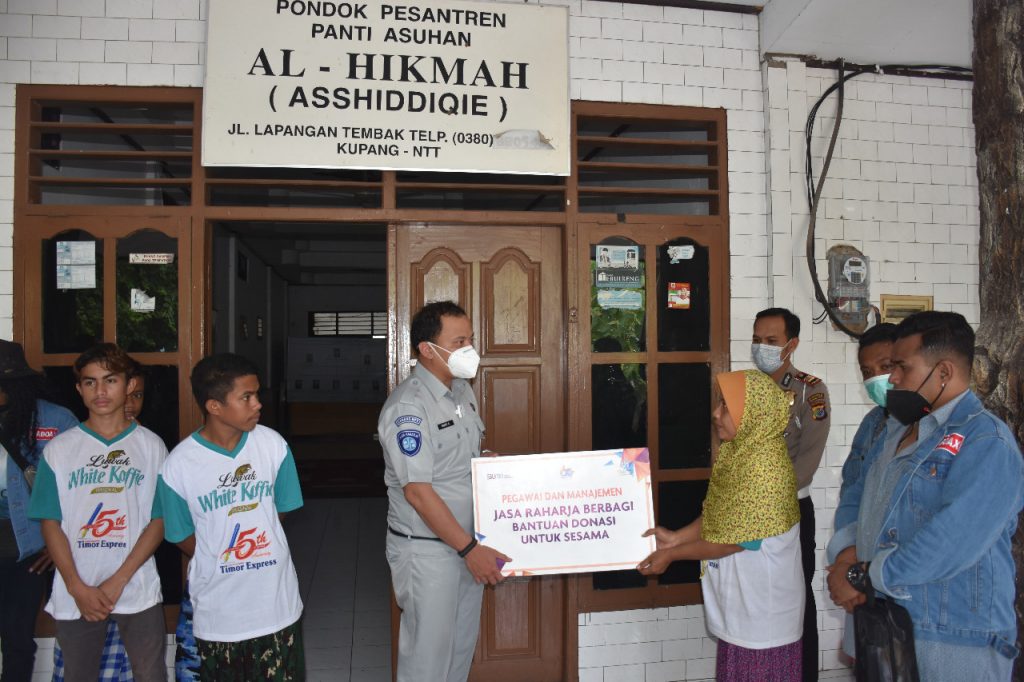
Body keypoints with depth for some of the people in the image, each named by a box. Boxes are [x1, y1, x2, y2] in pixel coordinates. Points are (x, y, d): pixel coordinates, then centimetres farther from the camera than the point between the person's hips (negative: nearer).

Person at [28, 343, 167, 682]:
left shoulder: (151, 446, -2)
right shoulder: (58, 449, 0)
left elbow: (159, 520, -3)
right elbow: (51, 523, 0)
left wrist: (118, 581, -11)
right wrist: (78, 589, -8)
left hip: (138, 590, -1)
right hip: (74, 595, 1)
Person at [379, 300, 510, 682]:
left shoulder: (462, 390, 5)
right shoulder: (408, 407, -22)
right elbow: (418, 492, -23)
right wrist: (469, 549, -21)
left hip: (467, 541, 8)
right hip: (426, 548, -8)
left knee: (463, 643, 20)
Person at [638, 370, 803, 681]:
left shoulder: (765, 465, -27)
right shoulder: (737, 450, 2)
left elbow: (735, 539, -23)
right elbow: (717, 515, 10)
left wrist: (672, 553, -14)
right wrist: (675, 537, -1)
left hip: (763, 603, -8)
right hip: (740, 597, 8)